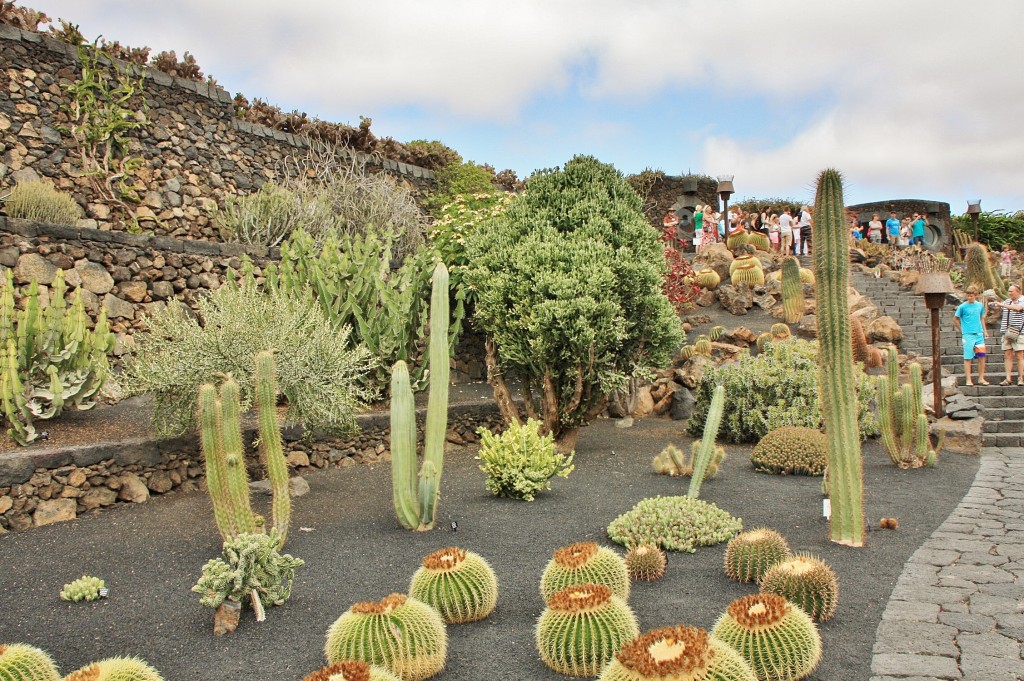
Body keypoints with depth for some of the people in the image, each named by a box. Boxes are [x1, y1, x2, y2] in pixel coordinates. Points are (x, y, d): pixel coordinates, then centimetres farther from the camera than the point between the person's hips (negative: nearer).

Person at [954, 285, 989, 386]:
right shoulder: (962, 307, -4)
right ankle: (968, 380, 3)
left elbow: (982, 318, 21)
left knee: (982, 356, 3)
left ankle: (981, 378, 14)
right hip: (968, 335, -4)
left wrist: (984, 330, 14)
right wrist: (962, 330, 4)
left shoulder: (980, 305, 9)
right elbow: (955, 319, 4)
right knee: (968, 358, -2)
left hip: (979, 334, 4)